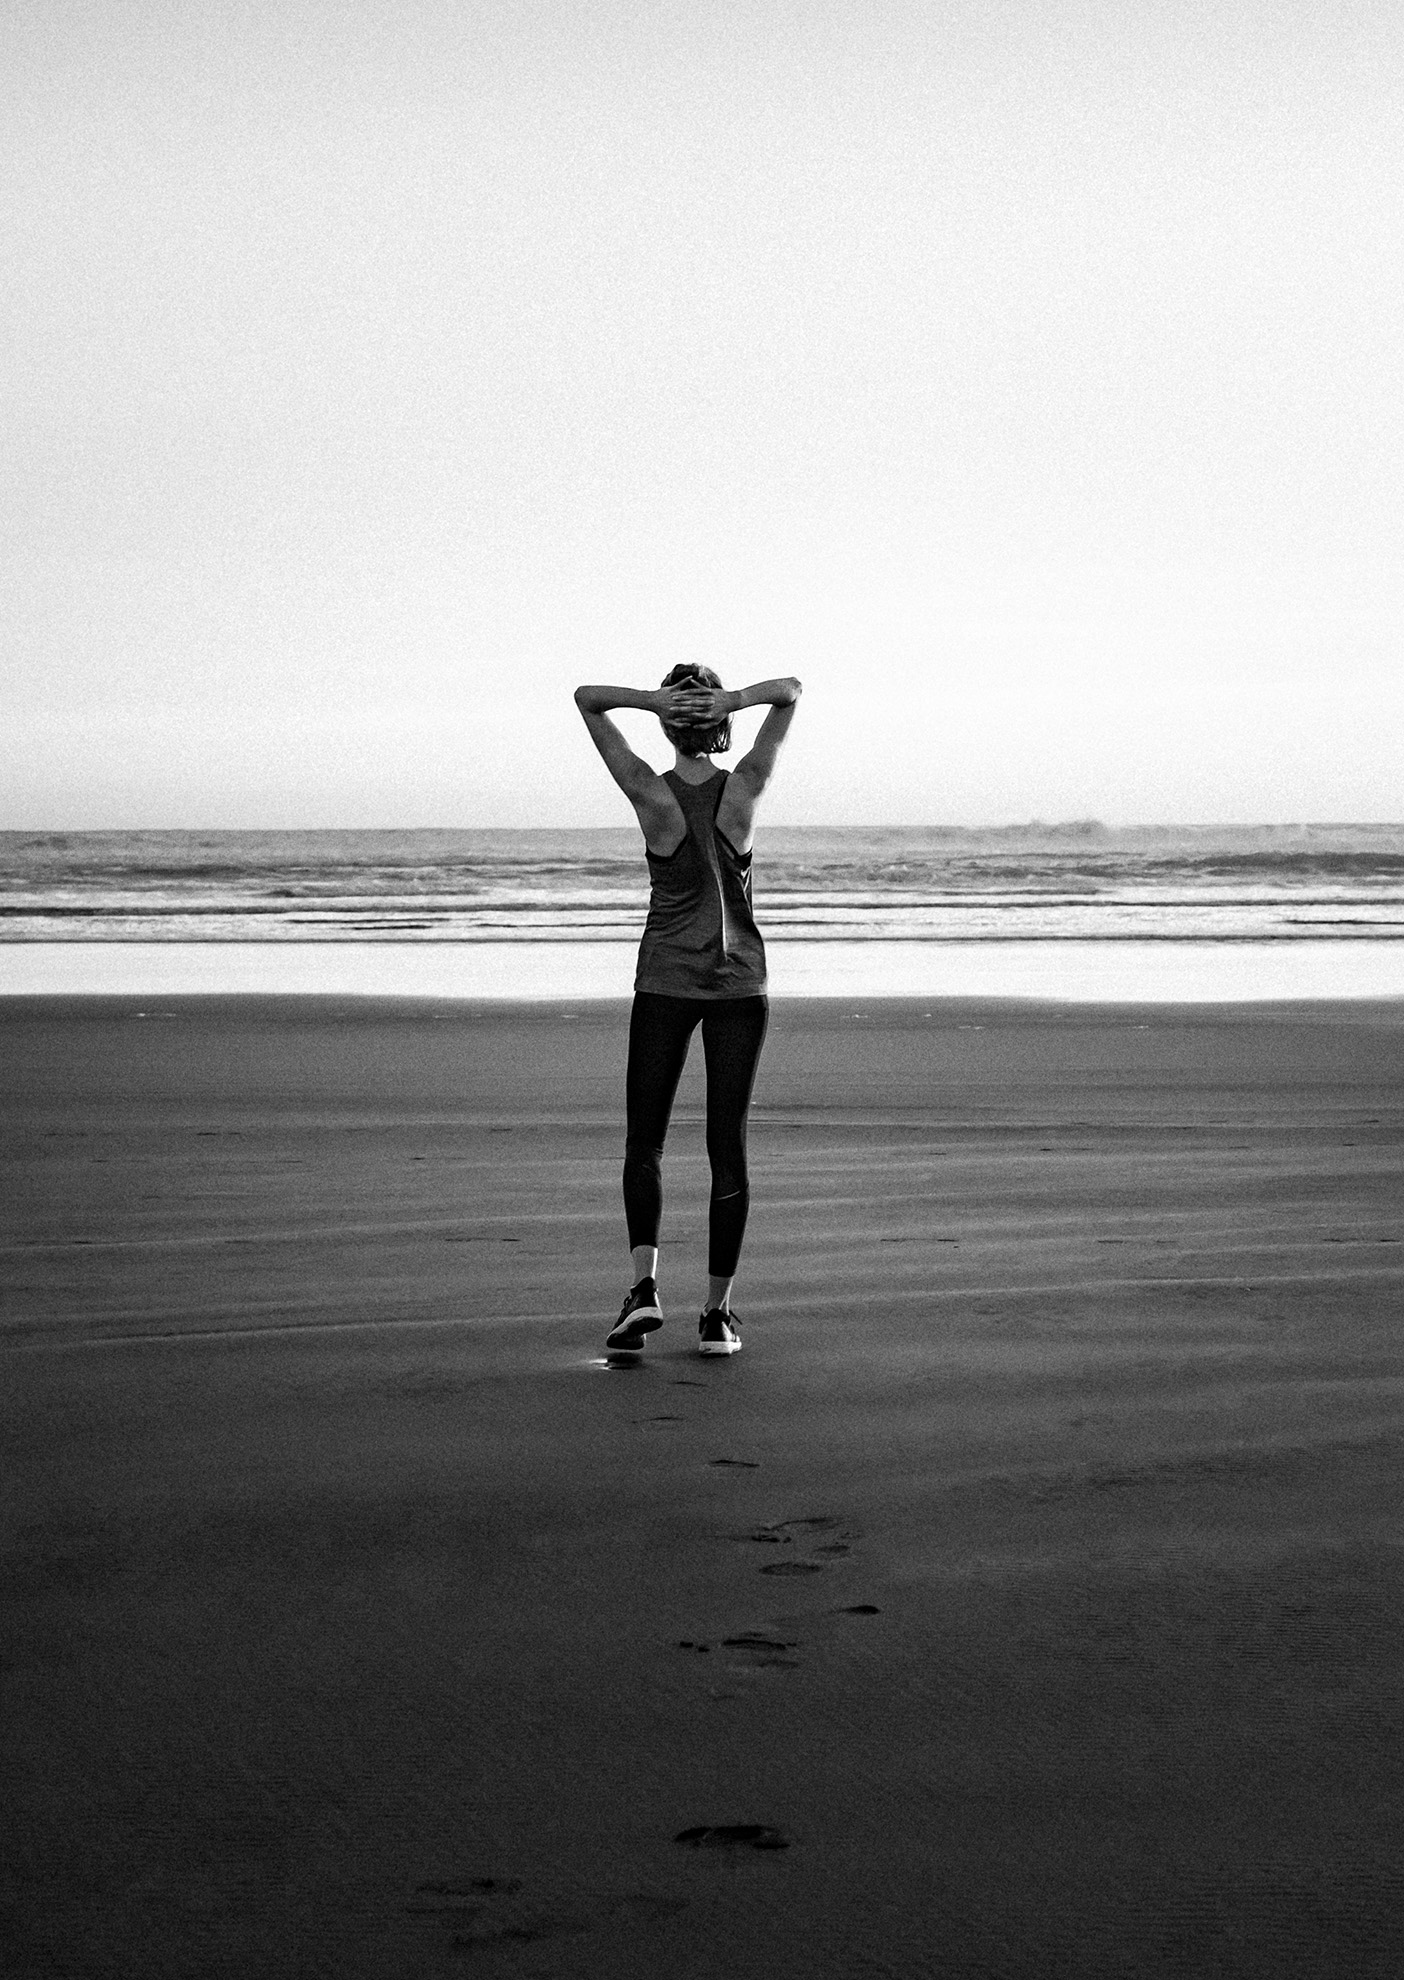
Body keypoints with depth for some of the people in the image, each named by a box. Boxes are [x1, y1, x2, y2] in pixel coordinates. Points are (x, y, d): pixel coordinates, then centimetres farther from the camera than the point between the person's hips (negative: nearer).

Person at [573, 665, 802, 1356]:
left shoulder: (652, 794, -12)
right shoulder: (744, 789, -9)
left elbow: (586, 699, -6)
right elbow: (791, 691, 0)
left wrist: (652, 699, -21)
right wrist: (736, 700, -18)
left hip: (665, 982, -1)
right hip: (739, 985, 1)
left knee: (643, 1141, 8)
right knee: (728, 1146, 5)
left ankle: (644, 1284, -12)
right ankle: (717, 1312, 4)